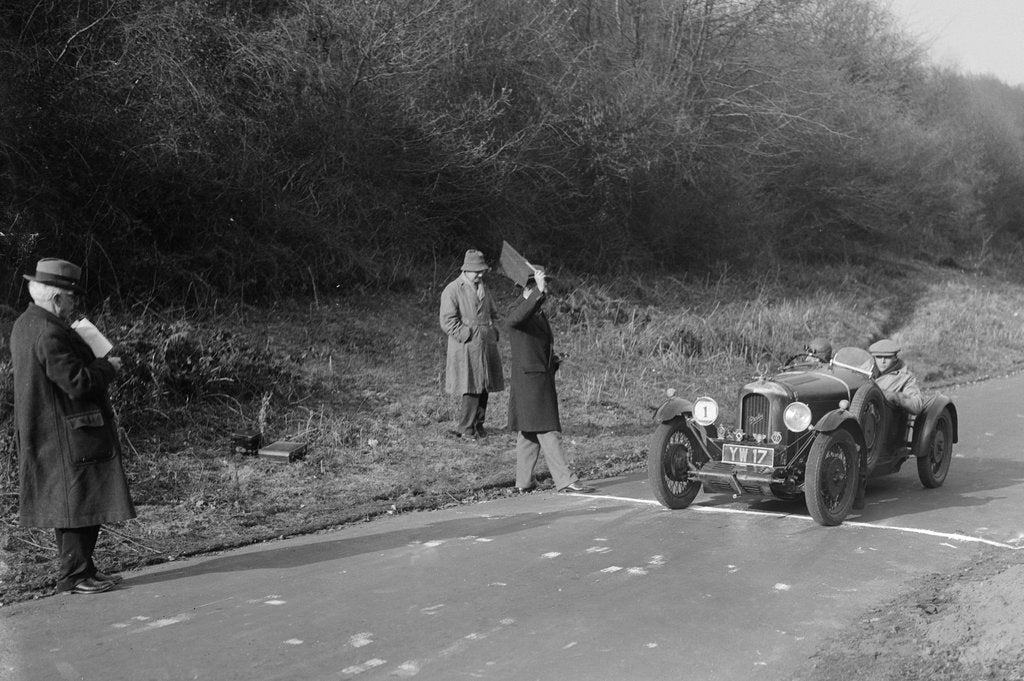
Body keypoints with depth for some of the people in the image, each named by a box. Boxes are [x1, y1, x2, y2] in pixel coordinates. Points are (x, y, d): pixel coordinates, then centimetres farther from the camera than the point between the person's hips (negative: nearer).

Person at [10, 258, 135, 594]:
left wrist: (95, 363, 14)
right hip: (69, 436, -11)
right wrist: (108, 367, -8)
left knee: (77, 503, 16)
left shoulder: (25, 325, 12)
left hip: (47, 435, 11)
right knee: (78, 501, -2)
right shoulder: (49, 332, -21)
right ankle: (73, 574, 5)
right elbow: (76, 382, -23)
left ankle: (81, 567, 23)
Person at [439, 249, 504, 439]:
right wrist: (466, 336, -16)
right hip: (466, 348, -7)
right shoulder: (452, 290, -5)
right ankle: (466, 428, -2)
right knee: (472, 388, -9)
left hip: (486, 345, 7)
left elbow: (493, 313, 29)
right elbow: (447, 321, -12)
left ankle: (477, 425, 17)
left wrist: (492, 333, 14)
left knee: (483, 387, 7)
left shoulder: (482, 288, 18)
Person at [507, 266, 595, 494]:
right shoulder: (519, 311, -12)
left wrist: (552, 360, 12)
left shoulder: (539, 313, 17)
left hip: (543, 379, 10)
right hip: (529, 379, -10)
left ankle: (523, 480, 19)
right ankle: (565, 480, -10)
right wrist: (538, 293, -45)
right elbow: (515, 319, -39)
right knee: (547, 432, -10)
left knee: (531, 432, 13)